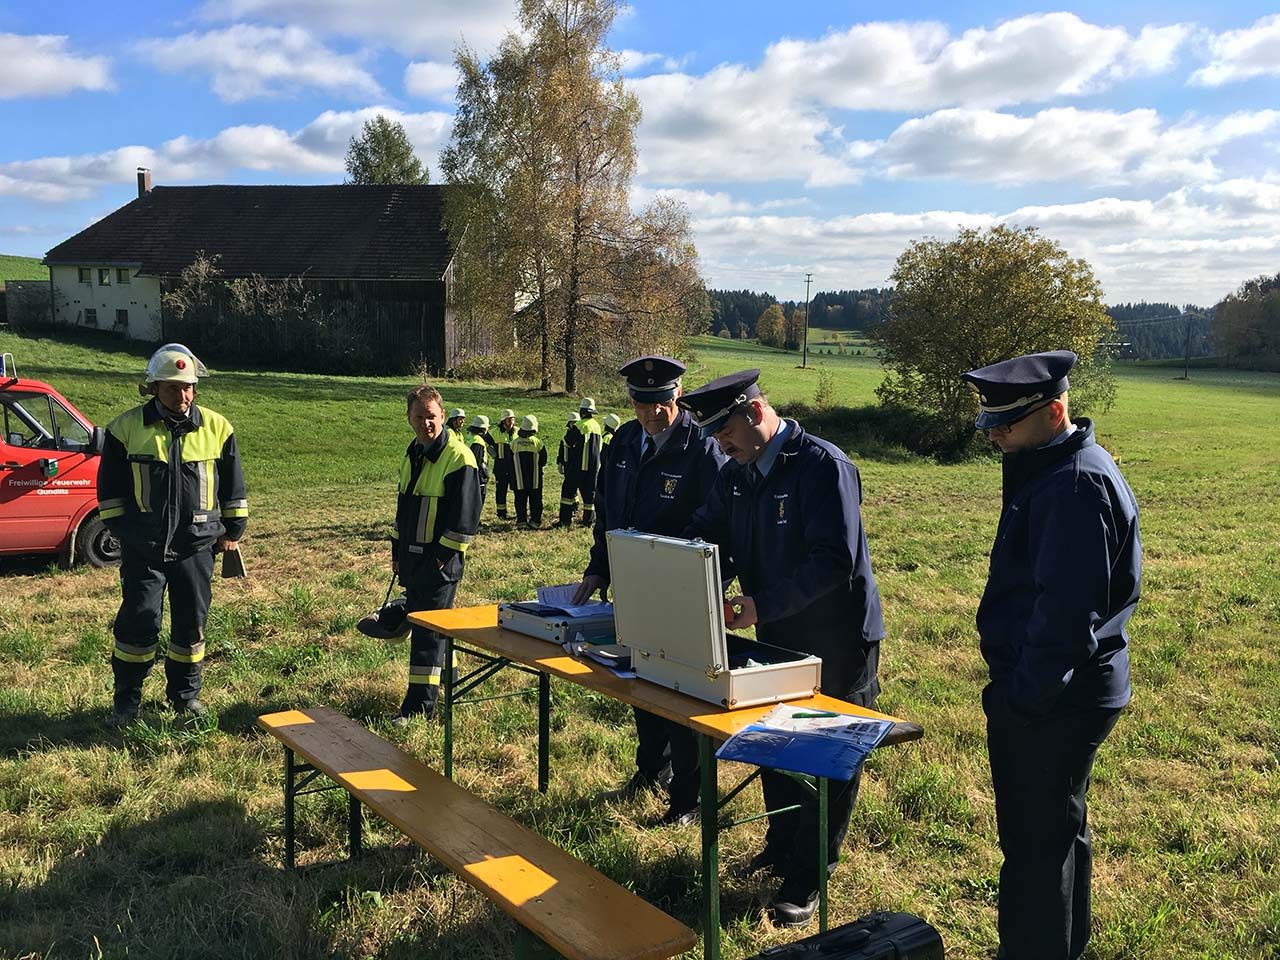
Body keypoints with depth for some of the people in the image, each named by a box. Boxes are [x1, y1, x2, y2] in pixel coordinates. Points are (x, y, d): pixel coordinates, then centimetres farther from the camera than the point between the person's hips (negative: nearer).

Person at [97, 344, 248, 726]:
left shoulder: (216, 428, 0)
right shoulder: (126, 428, -3)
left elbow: (233, 485, 8)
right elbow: (110, 487, 5)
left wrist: (233, 530, 8)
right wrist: (121, 530, 1)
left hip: (197, 546, 1)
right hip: (143, 549, -1)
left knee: (191, 623, 9)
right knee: (138, 622, 1)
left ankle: (186, 693, 25)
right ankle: (126, 699, 17)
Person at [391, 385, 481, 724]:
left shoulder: (458, 457, -14)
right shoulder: (412, 453, 12)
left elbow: (466, 514, -17)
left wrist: (444, 554, -16)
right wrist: (397, 550, 18)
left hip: (440, 561, -9)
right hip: (412, 558, 9)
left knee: (428, 631, -5)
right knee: (417, 619, 16)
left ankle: (420, 705, 1)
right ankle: (446, 680, 33)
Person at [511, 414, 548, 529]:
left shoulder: (514, 443, -4)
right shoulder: (538, 442, -9)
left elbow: (510, 461, 4)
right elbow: (543, 461, -1)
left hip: (519, 479, 1)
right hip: (535, 479, -1)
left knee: (520, 500, 8)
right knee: (535, 500, 7)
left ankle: (521, 521, 7)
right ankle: (535, 520, 7)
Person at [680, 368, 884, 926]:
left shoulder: (824, 467, -23)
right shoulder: (736, 474, 2)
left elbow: (834, 561, -30)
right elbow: (704, 538, 7)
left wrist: (763, 604, -32)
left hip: (837, 641, -7)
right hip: (778, 638, 8)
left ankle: (807, 880, 19)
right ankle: (782, 846, 40)